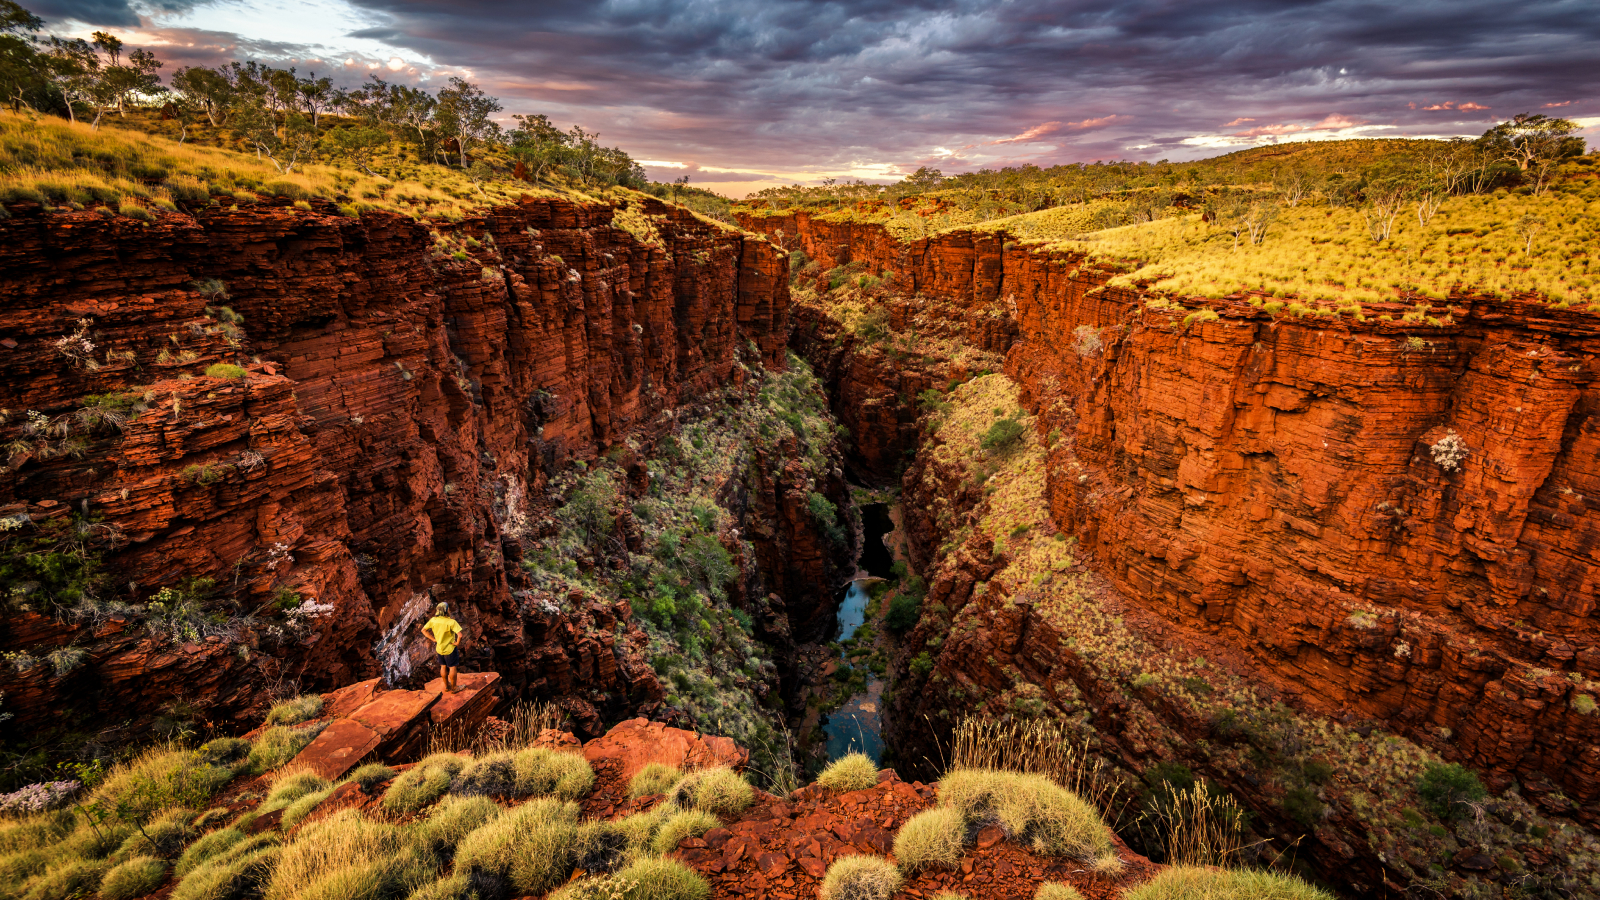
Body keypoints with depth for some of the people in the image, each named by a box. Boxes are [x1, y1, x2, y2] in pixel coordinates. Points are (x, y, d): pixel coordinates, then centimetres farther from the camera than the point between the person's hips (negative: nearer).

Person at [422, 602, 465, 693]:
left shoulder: (433, 620, -11)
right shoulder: (451, 622, -28)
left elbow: (423, 630, 1)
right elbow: (460, 635, -37)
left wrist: (434, 639, 4)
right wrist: (458, 643, -17)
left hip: (440, 647, 6)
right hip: (450, 648, -6)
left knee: (443, 666, 22)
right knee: (453, 667, 11)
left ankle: (446, 686, 37)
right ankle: (453, 688, 23)